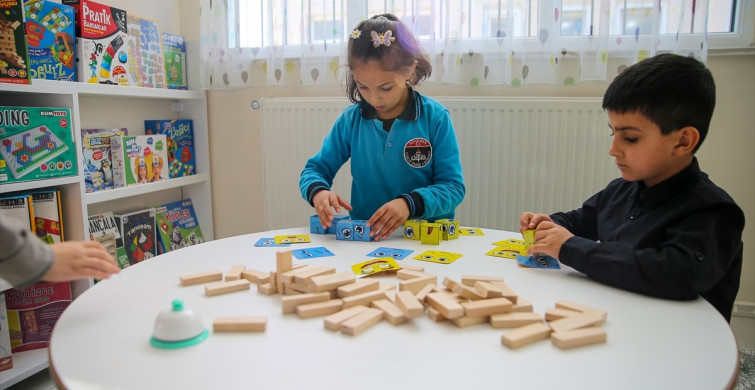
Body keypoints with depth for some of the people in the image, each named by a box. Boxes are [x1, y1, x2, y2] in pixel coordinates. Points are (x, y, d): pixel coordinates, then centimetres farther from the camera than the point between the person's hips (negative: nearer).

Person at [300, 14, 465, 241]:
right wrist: (318, 191, -15)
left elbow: (453, 187, -6)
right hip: (363, 235, 4)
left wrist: (410, 203, -25)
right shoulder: (351, 119, 2)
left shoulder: (435, 118, -6)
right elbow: (315, 169, 9)